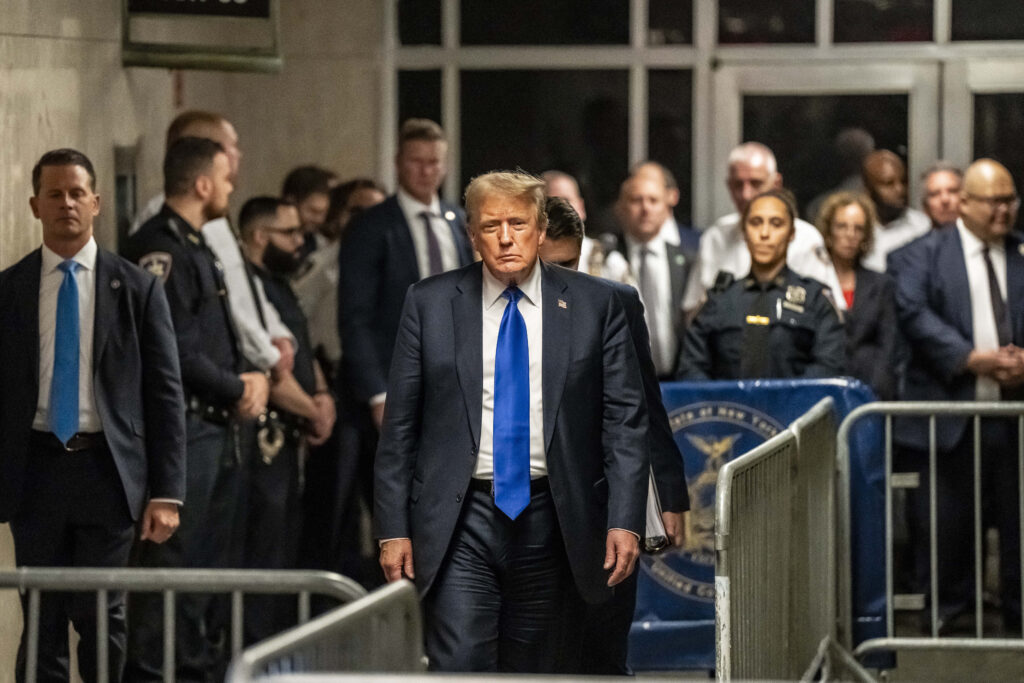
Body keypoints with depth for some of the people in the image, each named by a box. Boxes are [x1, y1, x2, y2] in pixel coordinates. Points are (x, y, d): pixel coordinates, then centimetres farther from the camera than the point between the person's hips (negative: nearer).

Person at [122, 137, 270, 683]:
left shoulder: (196, 246, 19)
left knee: (217, 557, 13)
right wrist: (237, 391, -9)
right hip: (180, 427, -10)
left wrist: (250, 377, 6)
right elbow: (176, 350, -21)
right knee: (172, 559, -9)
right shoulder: (159, 248, -14)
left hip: (219, 427, 10)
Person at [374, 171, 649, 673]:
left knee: (531, 669, 10)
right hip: (459, 523, -1)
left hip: (548, 519, 1)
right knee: (460, 668, -12)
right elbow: (400, 424, 4)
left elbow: (625, 419, 2)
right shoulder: (429, 303, 3)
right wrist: (393, 528, -2)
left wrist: (625, 520, -8)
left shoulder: (594, 305, 3)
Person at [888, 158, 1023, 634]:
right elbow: (914, 313, -10)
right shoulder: (923, 255, 4)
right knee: (947, 522, 1)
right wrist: (972, 358, -17)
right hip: (949, 413, -2)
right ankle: (946, 615, 10)